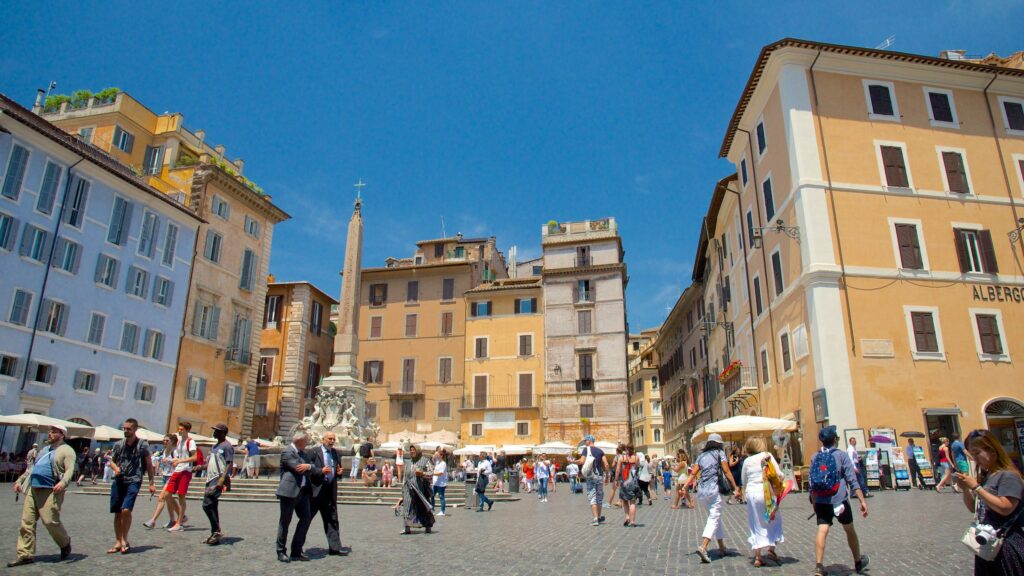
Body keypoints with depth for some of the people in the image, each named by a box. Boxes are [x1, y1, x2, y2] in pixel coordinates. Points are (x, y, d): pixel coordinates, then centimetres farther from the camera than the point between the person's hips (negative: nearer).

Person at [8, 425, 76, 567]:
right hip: (33, 489, 8)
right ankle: (25, 554, 7)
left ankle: (65, 544, 14)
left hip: (51, 491, -7)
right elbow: (31, 468, 31)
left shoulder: (66, 450, -1)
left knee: (50, 521, -9)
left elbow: (70, 470, -13)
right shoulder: (45, 449, 24)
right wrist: (20, 480, 22)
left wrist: (63, 482, -30)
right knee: (27, 521, 1)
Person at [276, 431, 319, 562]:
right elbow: (298, 469, -16)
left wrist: (309, 467, -6)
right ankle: (281, 552, 14)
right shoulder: (287, 452, -8)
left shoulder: (303, 453, 20)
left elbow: (310, 469, 15)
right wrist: (310, 467, -3)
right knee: (285, 521, 2)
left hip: (303, 491, 8)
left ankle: (296, 551, 13)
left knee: (306, 518, 5)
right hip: (289, 491, -8)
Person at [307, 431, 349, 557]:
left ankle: (335, 547, 11)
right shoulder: (313, 452, -6)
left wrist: (339, 472, -1)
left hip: (330, 491, 6)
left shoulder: (336, 453, 13)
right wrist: (321, 471, -21)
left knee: (332, 519, 7)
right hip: (316, 490, -6)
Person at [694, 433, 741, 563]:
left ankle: (722, 547, 27)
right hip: (713, 489, -6)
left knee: (715, 517, 20)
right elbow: (727, 471, -4)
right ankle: (703, 547, -24)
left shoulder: (701, 456, 16)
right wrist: (735, 488, -4)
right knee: (714, 519, -7)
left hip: (701, 490, 6)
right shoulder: (720, 453, 4)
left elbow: (693, 473, 8)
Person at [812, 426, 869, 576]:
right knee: (850, 531, 18)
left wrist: (814, 503, 17)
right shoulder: (841, 455, -3)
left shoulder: (815, 458, 7)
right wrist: (862, 501, -8)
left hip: (821, 502, 2)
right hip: (840, 500, -2)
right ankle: (858, 562, 37)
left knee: (822, 531, -5)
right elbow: (852, 480, -9)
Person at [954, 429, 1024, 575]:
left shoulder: (1008, 476, -12)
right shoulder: (983, 477, 11)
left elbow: (1004, 508, -24)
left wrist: (975, 487, -21)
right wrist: (965, 488, 0)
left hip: (1006, 545, -8)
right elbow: (973, 508, 17)